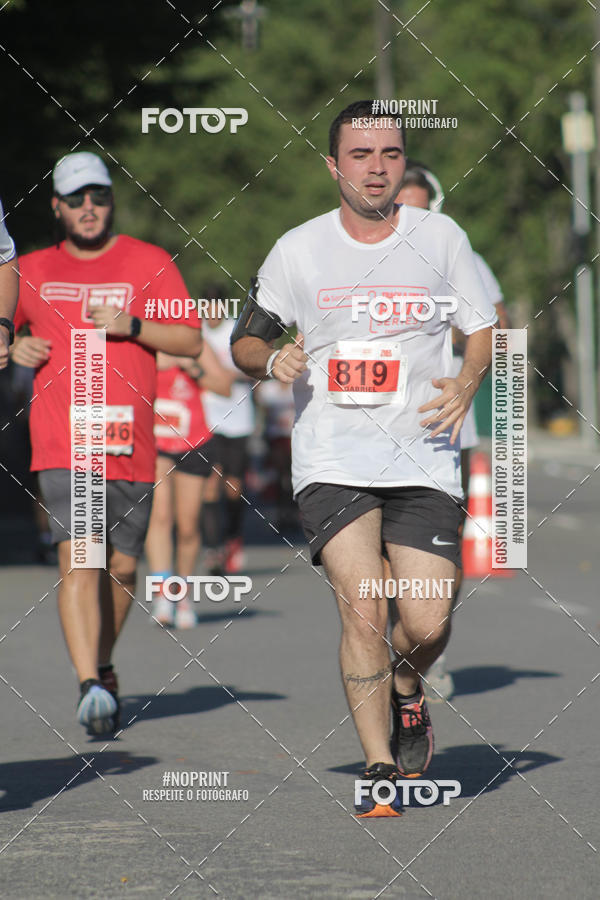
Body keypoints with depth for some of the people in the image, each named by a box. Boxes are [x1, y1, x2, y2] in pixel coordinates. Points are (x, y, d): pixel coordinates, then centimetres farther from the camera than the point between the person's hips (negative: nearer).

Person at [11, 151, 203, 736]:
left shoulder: (149, 263, 5)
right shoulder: (32, 271, 11)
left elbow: (191, 341, 1)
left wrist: (131, 326, -14)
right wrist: (16, 348, 3)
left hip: (130, 442, 1)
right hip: (61, 442, -1)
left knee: (122, 565, 11)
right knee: (77, 558, -17)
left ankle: (103, 665, 34)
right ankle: (91, 687, -24)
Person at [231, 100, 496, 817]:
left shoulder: (440, 237, 6)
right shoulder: (298, 249, 5)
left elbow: (484, 330, 13)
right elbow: (244, 340, 13)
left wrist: (466, 383, -7)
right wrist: (273, 360, -10)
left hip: (422, 457, 1)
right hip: (331, 461, -1)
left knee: (427, 624, -6)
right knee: (361, 610, -16)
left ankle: (406, 691, 30)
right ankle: (379, 770, -6)